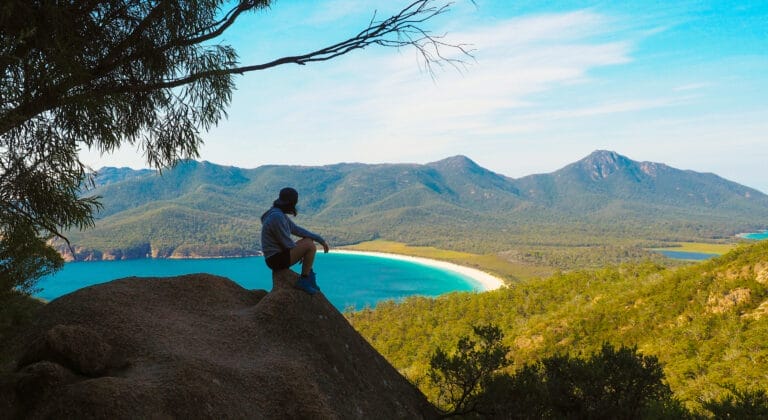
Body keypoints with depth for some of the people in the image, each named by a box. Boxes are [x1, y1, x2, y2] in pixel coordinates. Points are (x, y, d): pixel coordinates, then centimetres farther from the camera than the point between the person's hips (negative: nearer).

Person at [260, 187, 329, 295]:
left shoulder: (279, 214, 9)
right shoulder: (277, 217, -24)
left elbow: (297, 230, 12)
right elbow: (287, 243, -20)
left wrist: (320, 239, 8)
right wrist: (299, 253, 0)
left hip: (278, 255, 10)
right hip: (277, 259, -10)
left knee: (308, 240, 18)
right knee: (310, 246, -17)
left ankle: (309, 278, 16)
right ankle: (303, 281, -5)